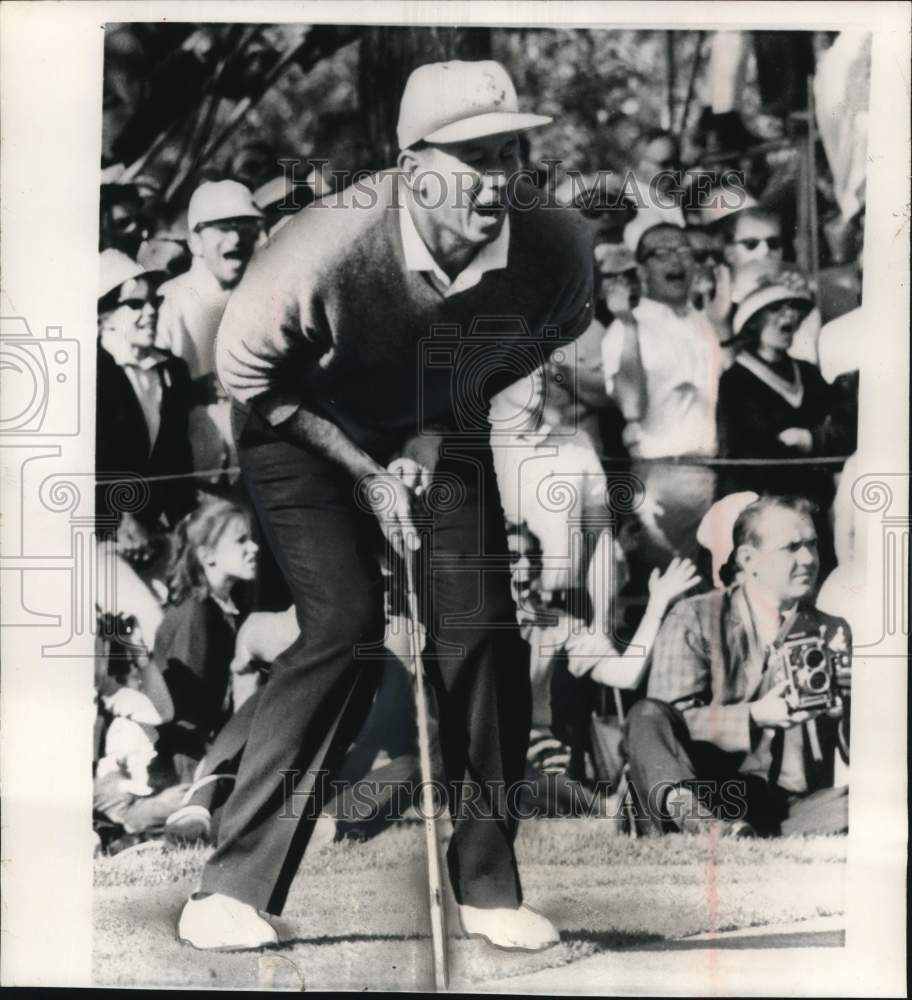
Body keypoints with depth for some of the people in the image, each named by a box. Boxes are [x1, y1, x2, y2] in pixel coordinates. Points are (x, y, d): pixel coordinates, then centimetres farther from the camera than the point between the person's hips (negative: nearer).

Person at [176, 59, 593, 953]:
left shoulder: (554, 249, -24)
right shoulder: (328, 244, -34)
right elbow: (244, 370, -17)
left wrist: (437, 434, -10)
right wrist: (364, 471, -16)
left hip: (441, 432, 4)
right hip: (303, 429, -3)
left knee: (481, 632, -8)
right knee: (345, 625, -19)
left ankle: (486, 888, 9)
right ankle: (233, 885, -5)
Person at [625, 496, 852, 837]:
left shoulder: (834, 633, 15)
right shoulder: (695, 618, 4)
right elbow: (668, 723, -8)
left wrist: (849, 701, -9)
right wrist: (755, 717, -20)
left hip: (796, 809, 2)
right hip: (708, 795, -2)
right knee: (646, 715, -28)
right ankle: (712, 830, -51)